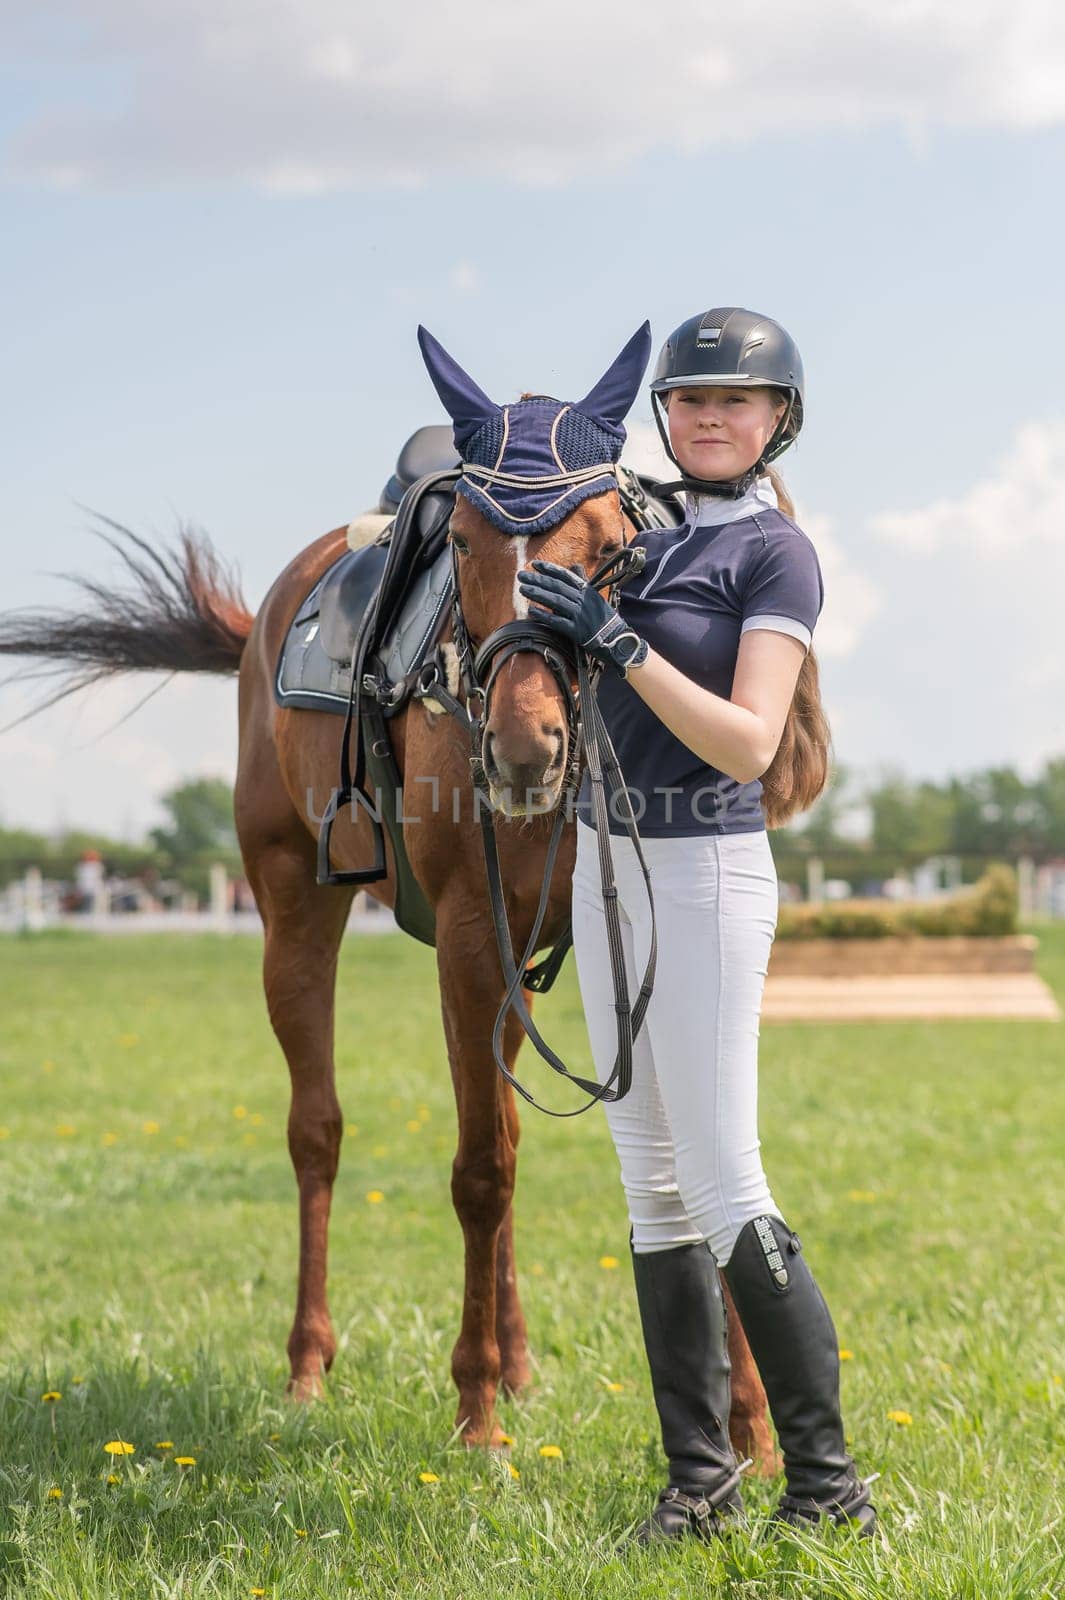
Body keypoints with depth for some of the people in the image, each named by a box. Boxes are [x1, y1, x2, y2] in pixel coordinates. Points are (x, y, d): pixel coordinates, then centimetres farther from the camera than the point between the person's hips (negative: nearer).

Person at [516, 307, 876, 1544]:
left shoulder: (776, 555, -8)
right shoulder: (647, 542, 12)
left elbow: (747, 744, -19)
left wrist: (614, 640, -23)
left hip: (702, 872, -8)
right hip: (604, 863, 8)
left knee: (725, 1189, -10)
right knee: (653, 1186, 7)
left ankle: (826, 1481, -3)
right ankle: (699, 1480, 12)